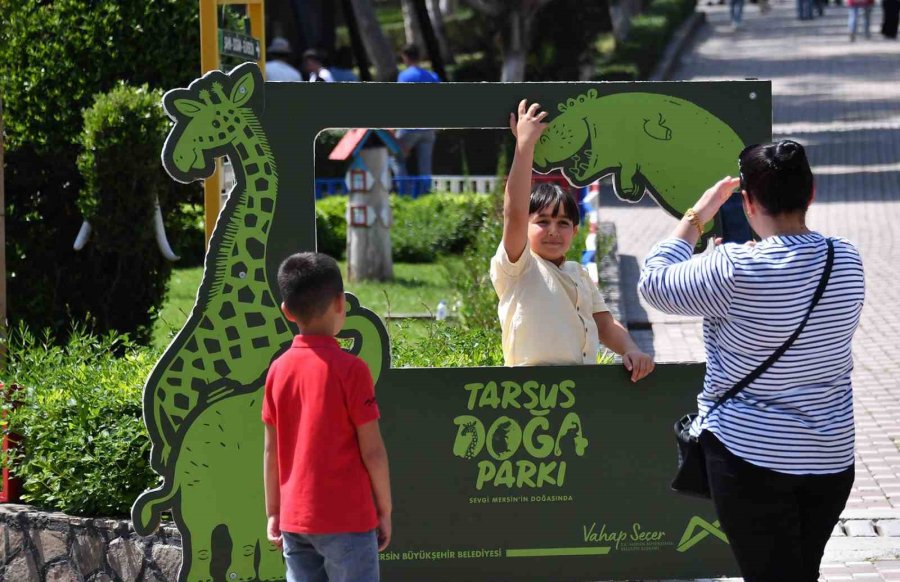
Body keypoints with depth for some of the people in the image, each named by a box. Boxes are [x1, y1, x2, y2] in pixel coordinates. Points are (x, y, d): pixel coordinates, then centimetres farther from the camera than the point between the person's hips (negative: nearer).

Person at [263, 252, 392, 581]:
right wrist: (385, 510, 0)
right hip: (347, 519, -5)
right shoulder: (349, 368, -12)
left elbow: (271, 451, 7)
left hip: (295, 520, 5)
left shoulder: (279, 370, 3)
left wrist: (273, 513, 14)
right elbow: (372, 450, -10)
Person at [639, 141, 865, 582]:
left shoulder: (735, 272, -21)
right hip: (832, 458, 5)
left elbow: (653, 281, -6)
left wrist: (697, 216, 4)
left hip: (752, 457, -5)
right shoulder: (847, 261, -3)